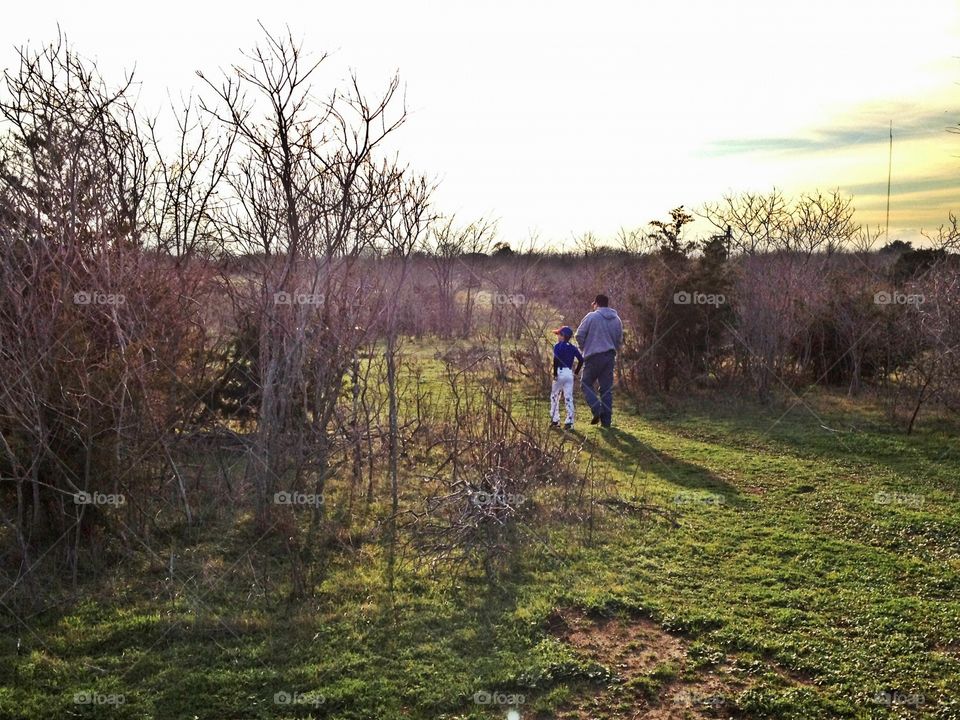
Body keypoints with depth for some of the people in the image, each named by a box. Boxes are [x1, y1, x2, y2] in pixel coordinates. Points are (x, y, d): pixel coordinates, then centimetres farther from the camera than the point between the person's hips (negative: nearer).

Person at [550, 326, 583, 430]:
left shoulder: (558, 346, -4)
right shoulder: (573, 347, 10)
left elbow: (556, 359, -18)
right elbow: (581, 359, 6)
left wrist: (555, 373, -13)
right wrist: (576, 371, 16)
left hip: (560, 372, -4)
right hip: (569, 373, 4)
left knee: (554, 396, 10)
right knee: (569, 398, 4)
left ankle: (555, 420, 10)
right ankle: (569, 422, -1)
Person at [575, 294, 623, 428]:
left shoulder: (591, 316, -5)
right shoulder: (617, 320, 11)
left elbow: (579, 334, -7)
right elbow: (619, 340, 16)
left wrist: (584, 348, 8)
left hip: (593, 356, -5)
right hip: (610, 357, 5)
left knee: (586, 383, 8)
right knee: (607, 388, 7)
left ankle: (596, 408, -12)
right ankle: (606, 420, 7)